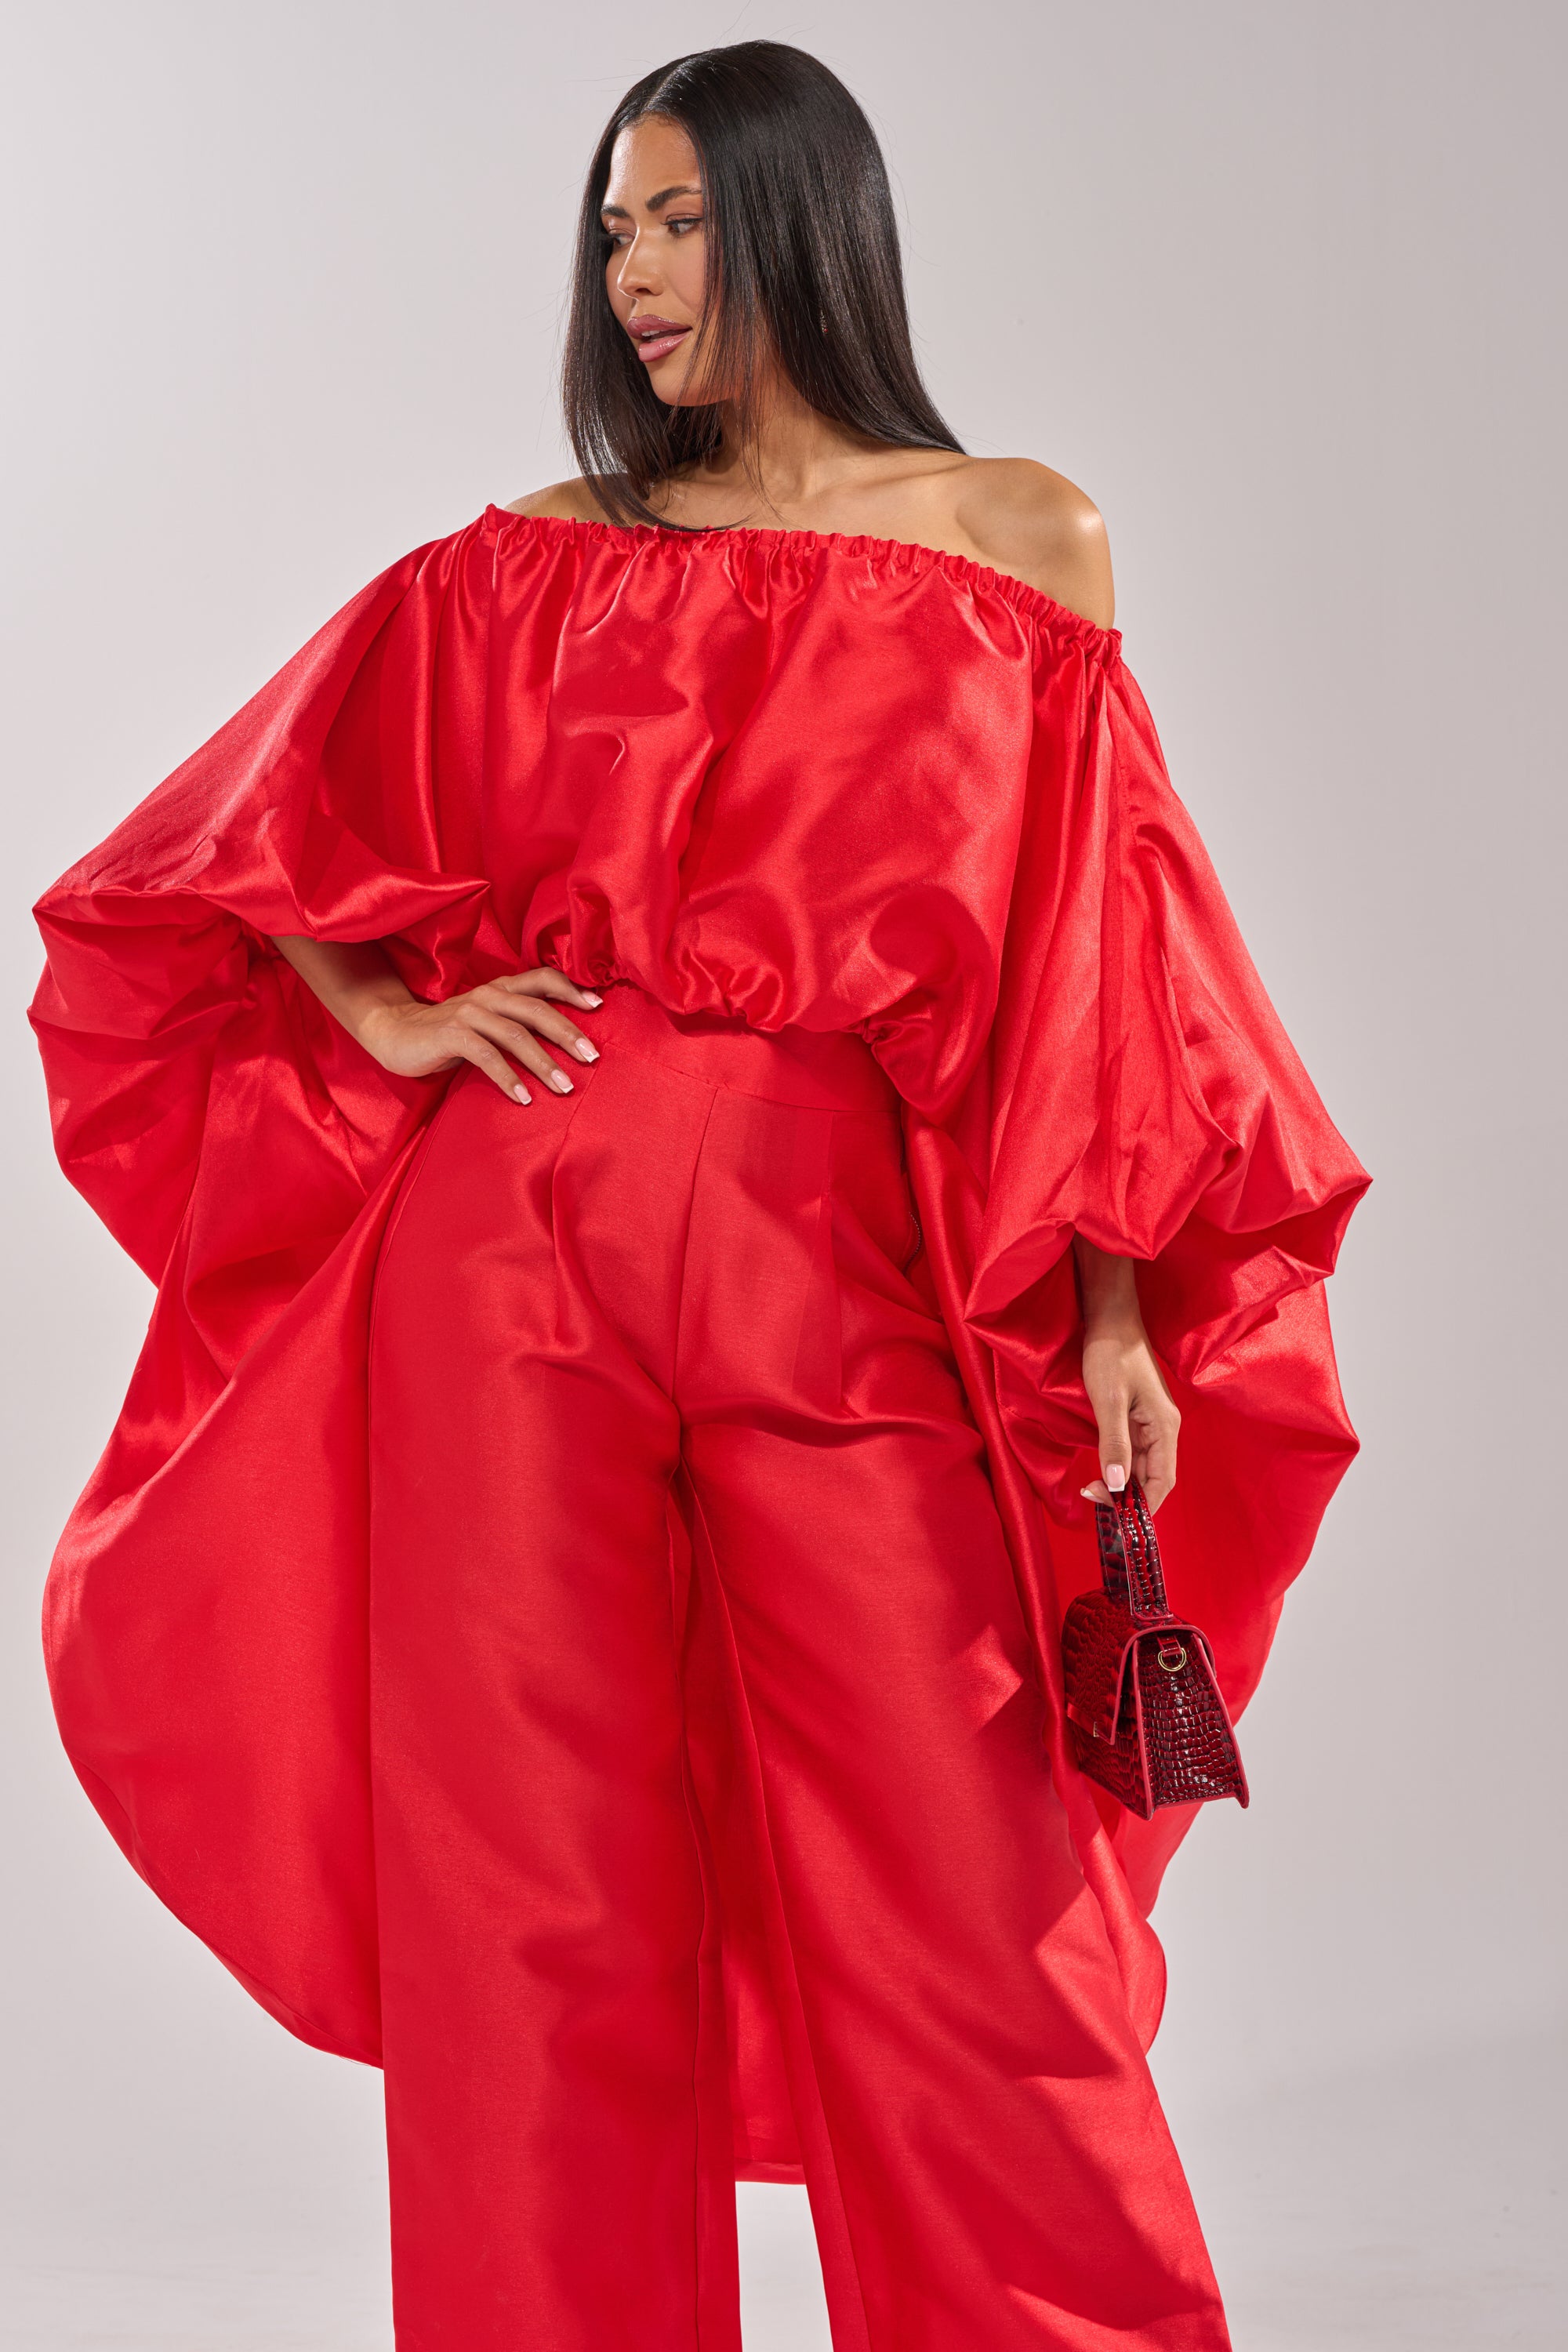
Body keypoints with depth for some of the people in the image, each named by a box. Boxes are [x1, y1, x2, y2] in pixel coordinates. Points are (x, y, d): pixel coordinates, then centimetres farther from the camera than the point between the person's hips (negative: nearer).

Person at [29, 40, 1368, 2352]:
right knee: (527, 1856, 4)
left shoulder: (1023, 542, 9)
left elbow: (1090, 955, 6)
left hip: (843, 1266, -1)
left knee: (952, 1867, -2)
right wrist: (389, 1021, 0)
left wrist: (1116, 1310, -1)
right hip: (516, 1238, 2)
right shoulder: (539, 559, 12)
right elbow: (234, 846, 17)